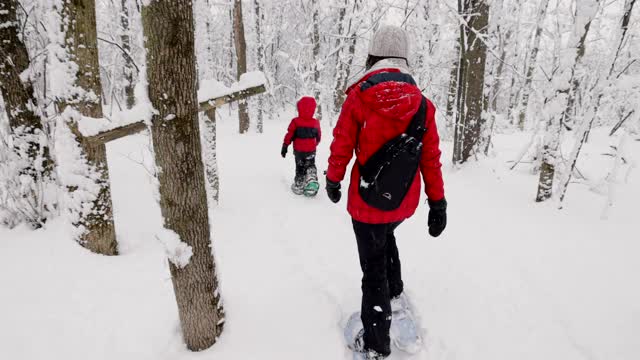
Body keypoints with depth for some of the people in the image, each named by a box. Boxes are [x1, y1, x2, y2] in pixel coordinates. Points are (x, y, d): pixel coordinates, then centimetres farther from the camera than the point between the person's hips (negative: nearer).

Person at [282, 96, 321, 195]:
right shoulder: (316, 122, -5)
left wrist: (284, 147, -1)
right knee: (310, 166, 17)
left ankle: (298, 185, 21)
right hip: (311, 150, 1)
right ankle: (312, 180, -10)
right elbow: (318, 137, 7)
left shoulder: (295, 121, -13)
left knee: (299, 167, 15)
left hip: (298, 150, -1)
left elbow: (289, 135, -10)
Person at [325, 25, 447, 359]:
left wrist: (333, 181, 10)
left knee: (373, 269, 8)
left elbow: (341, 147, -7)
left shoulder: (358, 97, -13)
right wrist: (438, 203, 7)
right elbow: (431, 158, -1)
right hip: (405, 201, 4)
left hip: (368, 201, -4)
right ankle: (395, 295, 43)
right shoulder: (422, 104, -5)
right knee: (386, 235, 34)